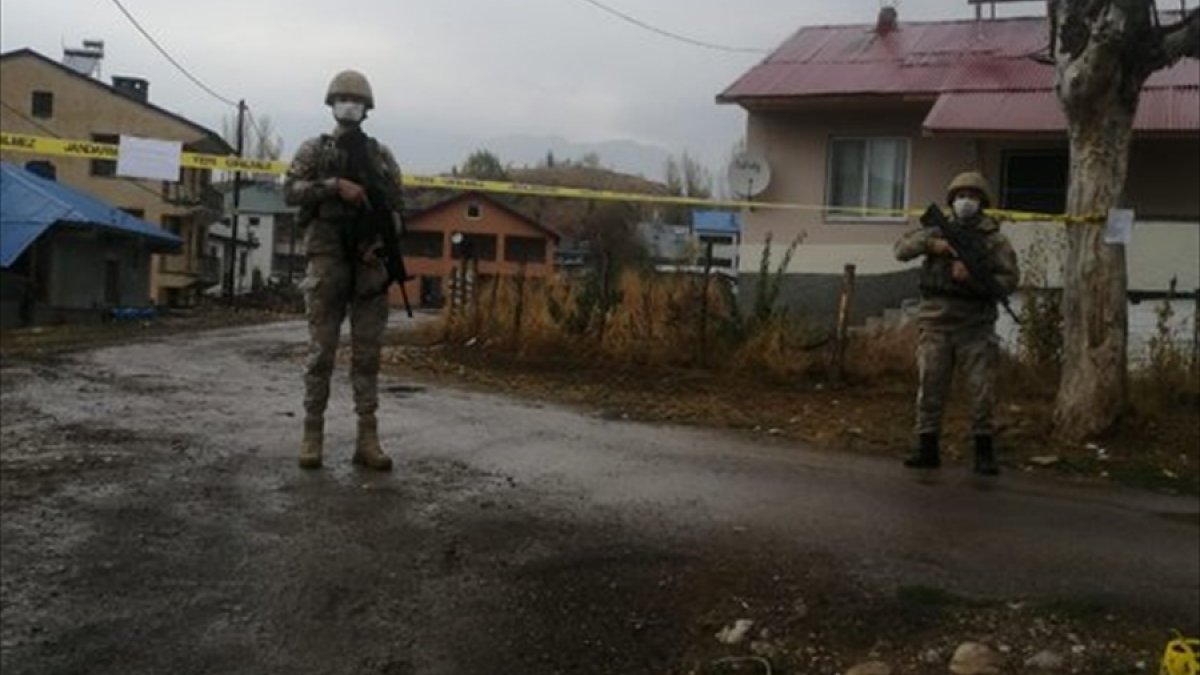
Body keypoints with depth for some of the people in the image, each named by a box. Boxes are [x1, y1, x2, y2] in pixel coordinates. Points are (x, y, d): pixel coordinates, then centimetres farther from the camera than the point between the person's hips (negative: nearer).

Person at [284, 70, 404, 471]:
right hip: (328, 260, -2)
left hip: (369, 262, 2)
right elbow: (291, 191, -4)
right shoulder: (314, 150, 9)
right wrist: (335, 185, -17)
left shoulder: (381, 155, 14)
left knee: (368, 353, 2)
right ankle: (313, 434, 4)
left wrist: (381, 241, -7)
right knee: (321, 351, -1)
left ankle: (367, 438, 4)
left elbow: (396, 207, 11)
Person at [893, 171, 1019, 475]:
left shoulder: (994, 240, 3)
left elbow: (1010, 279, -5)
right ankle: (927, 448, 11)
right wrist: (930, 244, -14)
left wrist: (973, 278, -20)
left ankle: (984, 452, 7)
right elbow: (901, 249, 3)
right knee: (929, 387, 3)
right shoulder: (938, 231, 11)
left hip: (975, 327, -2)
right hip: (936, 324, 2)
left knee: (981, 391, -3)